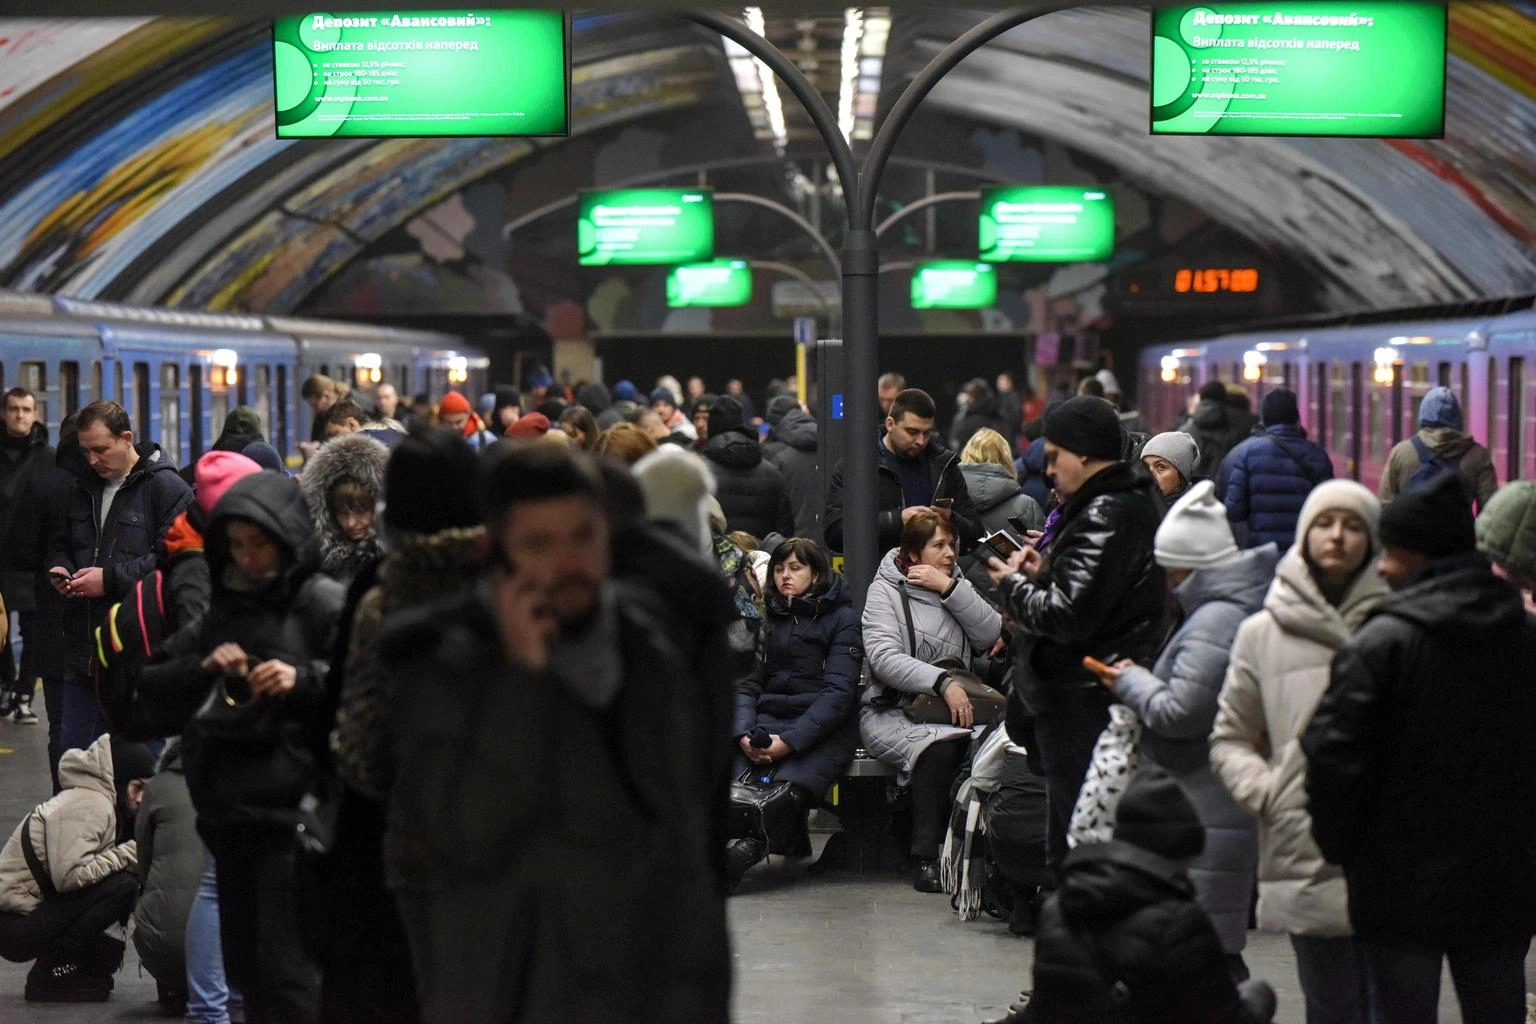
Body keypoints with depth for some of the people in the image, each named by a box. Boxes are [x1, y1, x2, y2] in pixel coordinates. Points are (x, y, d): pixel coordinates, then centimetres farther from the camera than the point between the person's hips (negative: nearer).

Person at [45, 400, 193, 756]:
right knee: (72, 750, 11)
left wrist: (110, 579, -20)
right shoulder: (83, 487, 15)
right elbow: (60, 543, 28)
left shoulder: (167, 488, -9)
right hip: (83, 648, 7)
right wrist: (59, 568, 3)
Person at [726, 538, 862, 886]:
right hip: (767, 719, 4)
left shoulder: (842, 618, 8)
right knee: (730, 777, -31)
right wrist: (744, 734, -6)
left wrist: (789, 741, -17)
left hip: (822, 729, -4)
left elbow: (838, 691, -5)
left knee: (788, 787, -36)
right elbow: (747, 684, 16)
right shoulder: (769, 618, 23)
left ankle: (747, 849, -55)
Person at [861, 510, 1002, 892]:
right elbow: (884, 659, -13)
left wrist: (950, 588, -6)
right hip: (892, 711, -4)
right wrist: (943, 682, -26)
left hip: (954, 706, 4)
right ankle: (925, 857, -29)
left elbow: (990, 635, 3)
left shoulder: (956, 585, 19)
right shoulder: (886, 590, 2)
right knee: (939, 747, -36)